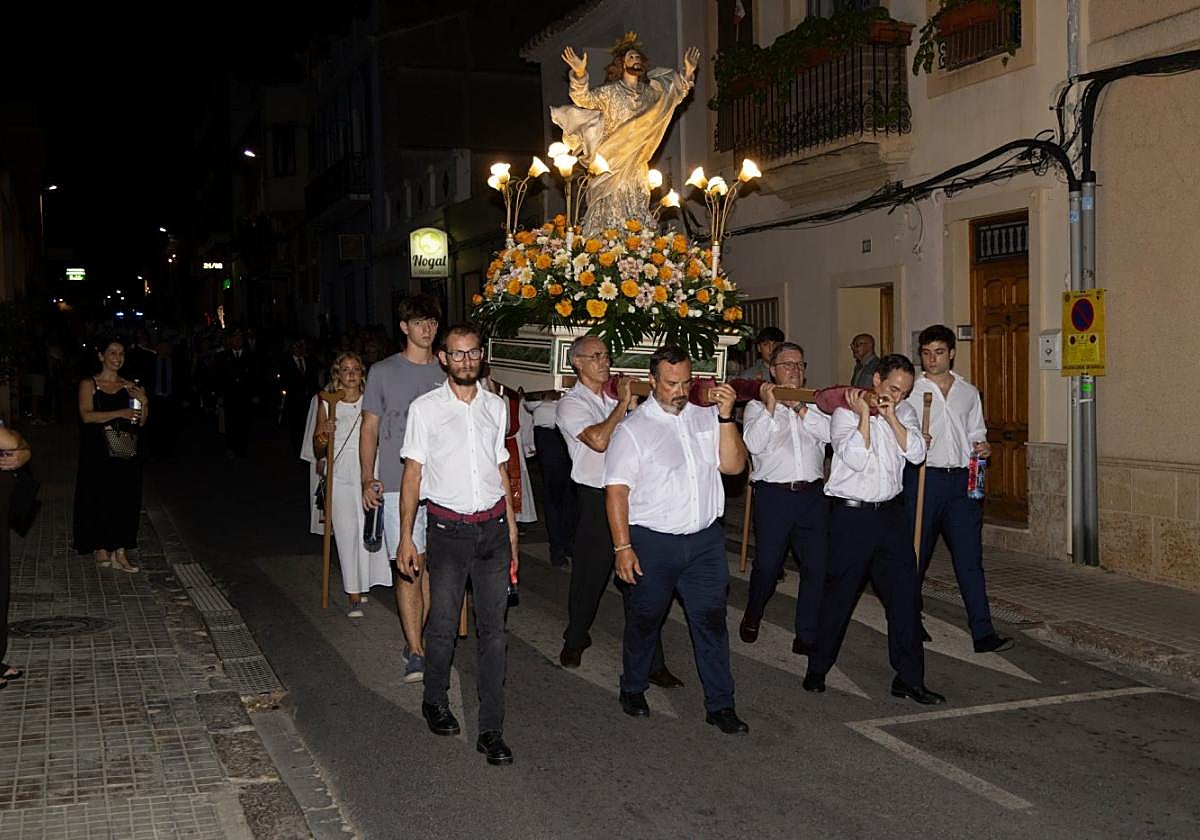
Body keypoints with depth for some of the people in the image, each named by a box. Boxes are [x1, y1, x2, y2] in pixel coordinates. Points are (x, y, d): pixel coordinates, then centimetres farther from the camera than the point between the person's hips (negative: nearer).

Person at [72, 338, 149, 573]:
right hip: (98, 451, -3)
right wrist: (120, 413, -21)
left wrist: (144, 402, -9)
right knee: (99, 498, 0)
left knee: (125, 499, -1)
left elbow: (141, 422, 9)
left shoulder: (129, 386, 12)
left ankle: (120, 552, 2)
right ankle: (99, 547, 15)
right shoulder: (89, 384, 2)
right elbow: (87, 415, -13)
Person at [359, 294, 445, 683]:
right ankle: (416, 651, -9)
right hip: (398, 483, -3)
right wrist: (367, 479, -3)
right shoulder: (383, 372, 4)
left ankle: (416, 640, 18)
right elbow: (369, 428, 6)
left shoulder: (446, 373, 11)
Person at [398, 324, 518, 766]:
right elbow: (413, 473, 0)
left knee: (493, 630, 2)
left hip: (493, 528, 3)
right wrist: (406, 537, -3)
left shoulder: (496, 406, 9)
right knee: (443, 625, 5)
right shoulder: (425, 408, -1)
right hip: (449, 528, -3)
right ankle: (435, 702, 31)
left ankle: (491, 730, 7)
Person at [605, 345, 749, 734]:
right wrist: (622, 547, -14)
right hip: (653, 541, -3)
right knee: (645, 619, 13)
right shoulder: (632, 429, -6)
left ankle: (720, 705, 13)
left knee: (711, 620, 4)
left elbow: (733, 465, -2)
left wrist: (726, 416, -14)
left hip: (705, 539, 3)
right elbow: (616, 490, -9)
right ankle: (632, 689, 34)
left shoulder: (706, 418, 6)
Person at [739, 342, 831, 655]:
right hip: (774, 495, -3)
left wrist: (799, 407, -9)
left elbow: (829, 432, -3)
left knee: (817, 566, -1)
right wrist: (771, 406, -10)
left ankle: (807, 636, 9)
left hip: (812, 493, 3)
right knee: (767, 564, 2)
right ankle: (752, 617, 29)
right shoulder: (757, 406, 7)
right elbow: (754, 443, -9)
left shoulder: (813, 403, 15)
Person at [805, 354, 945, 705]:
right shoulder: (845, 413, -6)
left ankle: (909, 679, 9)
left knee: (905, 594, 1)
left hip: (890, 512, 5)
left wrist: (890, 416, -12)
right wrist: (864, 414, -16)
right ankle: (817, 669, 21)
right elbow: (855, 459, -19)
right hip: (852, 515, -4)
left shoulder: (905, 413, 8)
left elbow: (917, 454, -6)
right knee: (840, 594, 4)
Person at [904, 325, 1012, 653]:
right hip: (924, 478, -2)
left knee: (970, 557, -2)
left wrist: (981, 447, 2)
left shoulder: (969, 392, 15)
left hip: (962, 480, 2)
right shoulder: (910, 391, 3)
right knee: (915, 555, 5)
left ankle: (983, 633, -3)